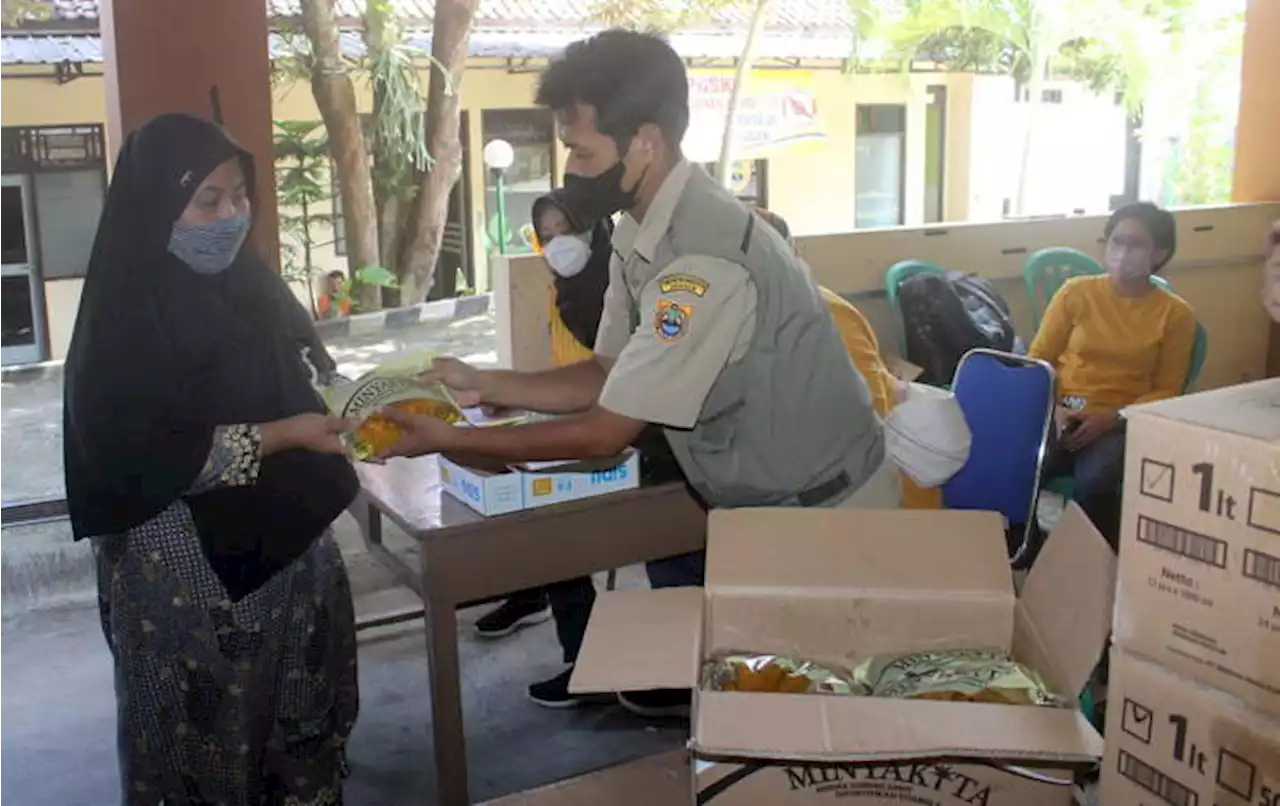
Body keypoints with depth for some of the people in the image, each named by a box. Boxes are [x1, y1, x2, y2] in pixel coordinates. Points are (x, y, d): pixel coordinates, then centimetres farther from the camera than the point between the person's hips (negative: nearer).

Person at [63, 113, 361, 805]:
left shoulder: (245, 281, 5)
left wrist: (340, 418, -4)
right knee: (213, 734, 10)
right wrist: (280, 437, -24)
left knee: (297, 722, 19)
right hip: (190, 566, -7)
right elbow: (141, 458, -23)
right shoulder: (125, 316, -17)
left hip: (284, 539, 7)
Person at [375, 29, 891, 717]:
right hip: (758, 500, 8)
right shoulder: (639, 232, -3)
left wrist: (450, 440, -18)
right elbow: (610, 376, 3)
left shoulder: (704, 260, -31)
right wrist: (485, 385, -6)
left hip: (824, 514, -8)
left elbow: (605, 432, -26)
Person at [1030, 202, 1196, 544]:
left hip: (1120, 423, -1)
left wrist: (1111, 418, -13)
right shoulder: (1075, 292, 8)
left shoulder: (1175, 314, 5)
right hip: (1060, 413, 1)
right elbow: (1038, 359, 9)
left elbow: (1166, 392, 5)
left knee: (1093, 483, -34)